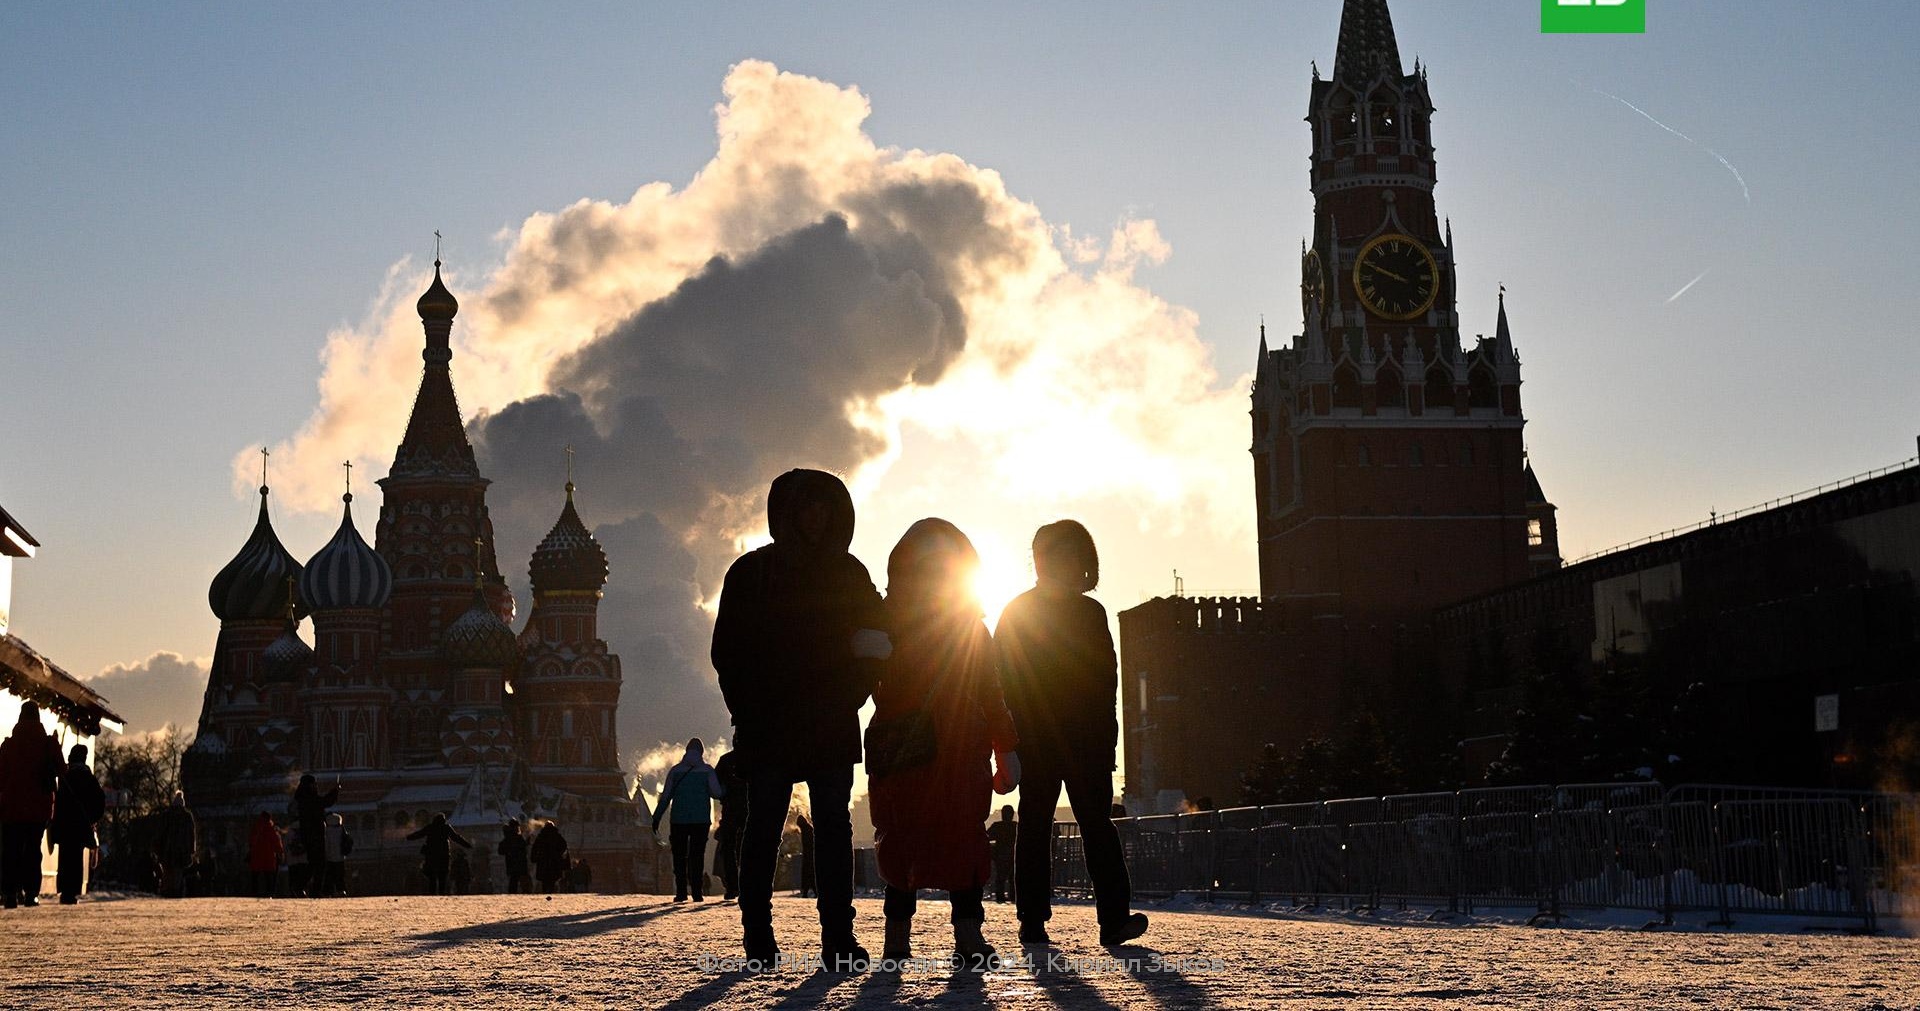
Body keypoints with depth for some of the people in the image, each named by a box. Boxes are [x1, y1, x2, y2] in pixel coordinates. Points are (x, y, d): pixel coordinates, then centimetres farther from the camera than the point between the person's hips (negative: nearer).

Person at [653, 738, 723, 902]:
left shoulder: (675, 770, 6)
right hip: (701, 820, -1)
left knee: (679, 856, 6)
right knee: (697, 855, 1)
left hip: (679, 819, 1)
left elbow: (665, 797, 4)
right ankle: (697, 892, -6)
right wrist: (726, 789, 15)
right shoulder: (707, 770, 1)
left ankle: (681, 891, -2)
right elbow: (717, 792, -7)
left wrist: (656, 818, 8)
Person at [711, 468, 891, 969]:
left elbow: (873, 645, 10)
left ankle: (838, 936, -3)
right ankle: (758, 937, -1)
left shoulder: (847, 573, 12)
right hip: (766, 728, -2)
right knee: (763, 827, -2)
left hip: (832, 727, 2)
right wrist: (749, 710, -5)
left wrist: (848, 699, -3)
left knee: (834, 827, -2)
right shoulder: (751, 572, 6)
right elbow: (728, 651, 4)